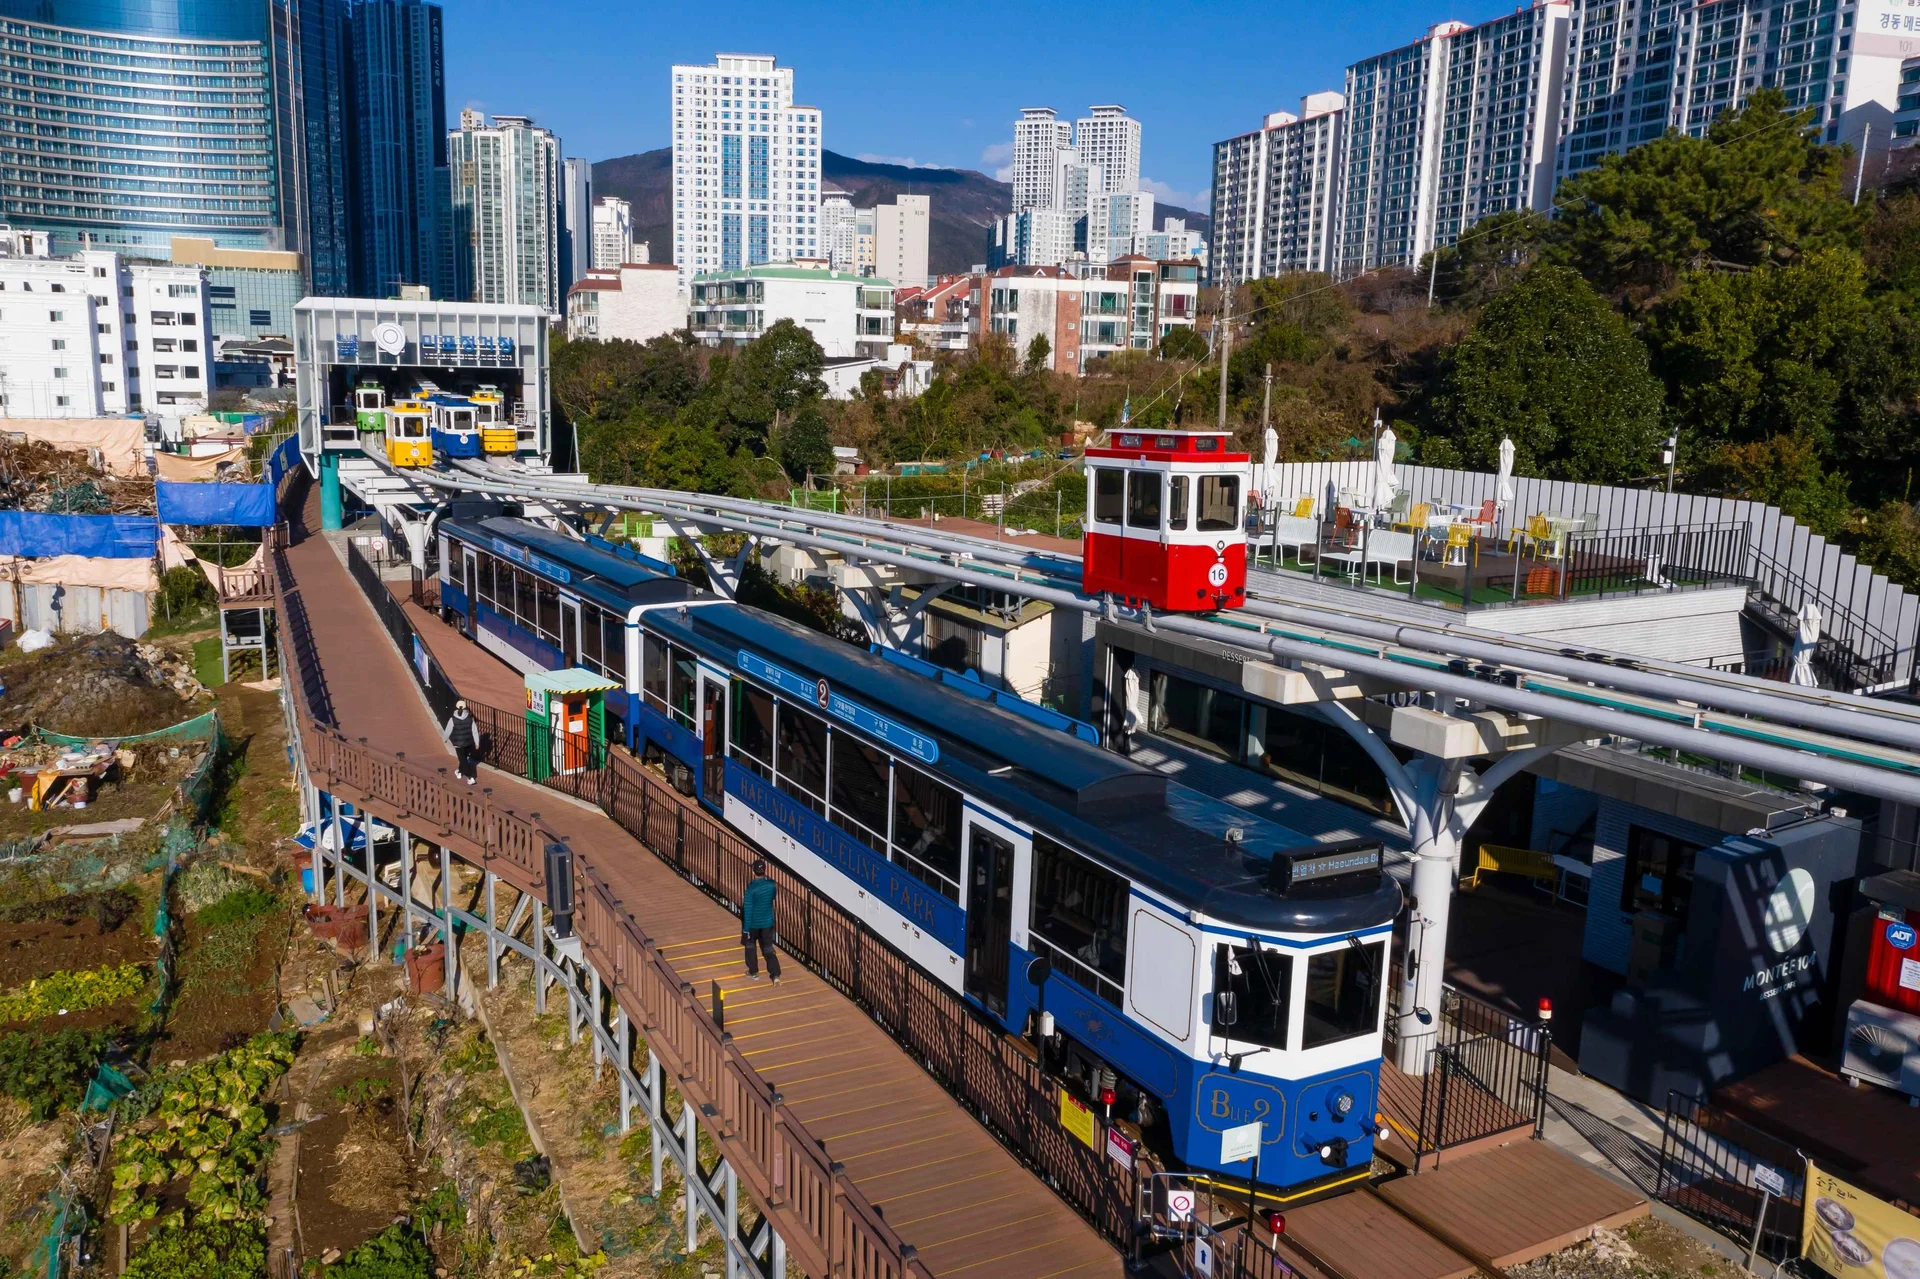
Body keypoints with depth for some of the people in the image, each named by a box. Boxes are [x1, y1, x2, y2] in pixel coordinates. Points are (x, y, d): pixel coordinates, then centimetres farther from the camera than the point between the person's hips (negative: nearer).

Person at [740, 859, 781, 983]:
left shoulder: (751, 889, -23)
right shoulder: (772, 884, -9)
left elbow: (748, 910, -20)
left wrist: (745, 928, -12)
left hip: (753, 923, -4)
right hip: (767, 922, 4)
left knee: (750, 946, 20)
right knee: (768, 948, 11)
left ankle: (753, 972, 29)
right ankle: (775, 975, 0)